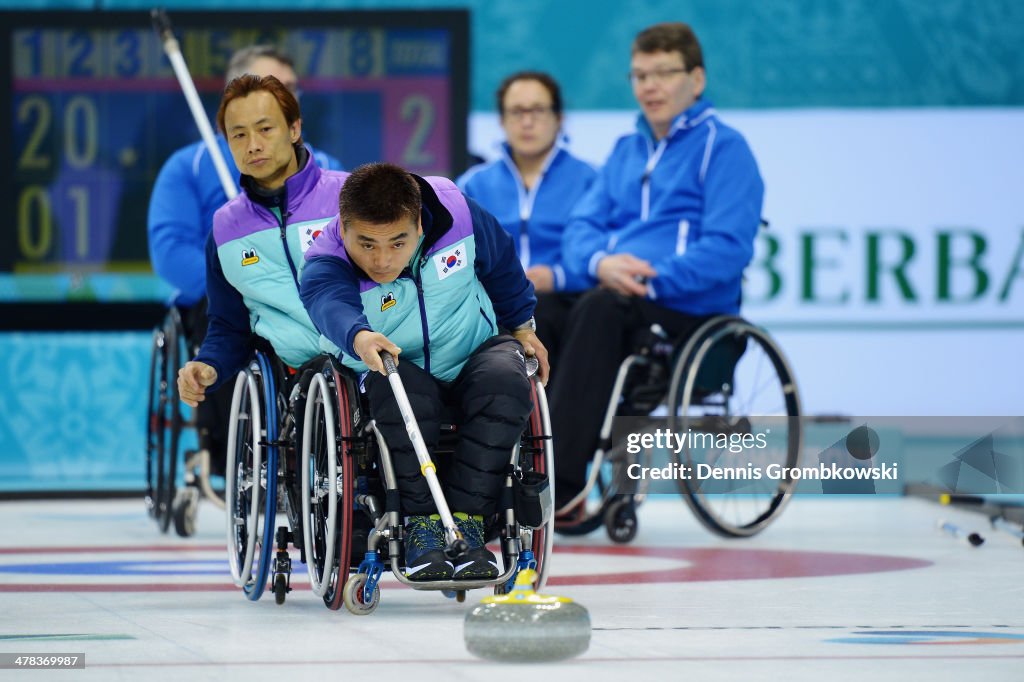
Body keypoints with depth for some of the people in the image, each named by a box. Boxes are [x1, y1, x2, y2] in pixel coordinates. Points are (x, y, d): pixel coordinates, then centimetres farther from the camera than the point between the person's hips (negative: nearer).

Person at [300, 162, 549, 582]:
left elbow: (501, 262, 3)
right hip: (397, 369, -2)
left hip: (473, 351, 2)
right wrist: (359, 338, -73)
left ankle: (466, 519, -27)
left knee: (505, 378, -31)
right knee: (400, 391, -36)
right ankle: (422, 521, -23)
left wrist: (522, 325, 13)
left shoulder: (456, 213, -19)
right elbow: (332, 306, -51)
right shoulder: (325, 267, -26)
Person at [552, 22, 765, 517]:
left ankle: (561, 485, -41)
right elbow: (580, 228, 14)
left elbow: (729, 248, -11)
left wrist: (650, 279, -21)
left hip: (692, 309, -6)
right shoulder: (626, 151, 22)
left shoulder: (723, 147, 1)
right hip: (615, 294, 6)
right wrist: (601, 262, -10)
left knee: (599, 310, -36)